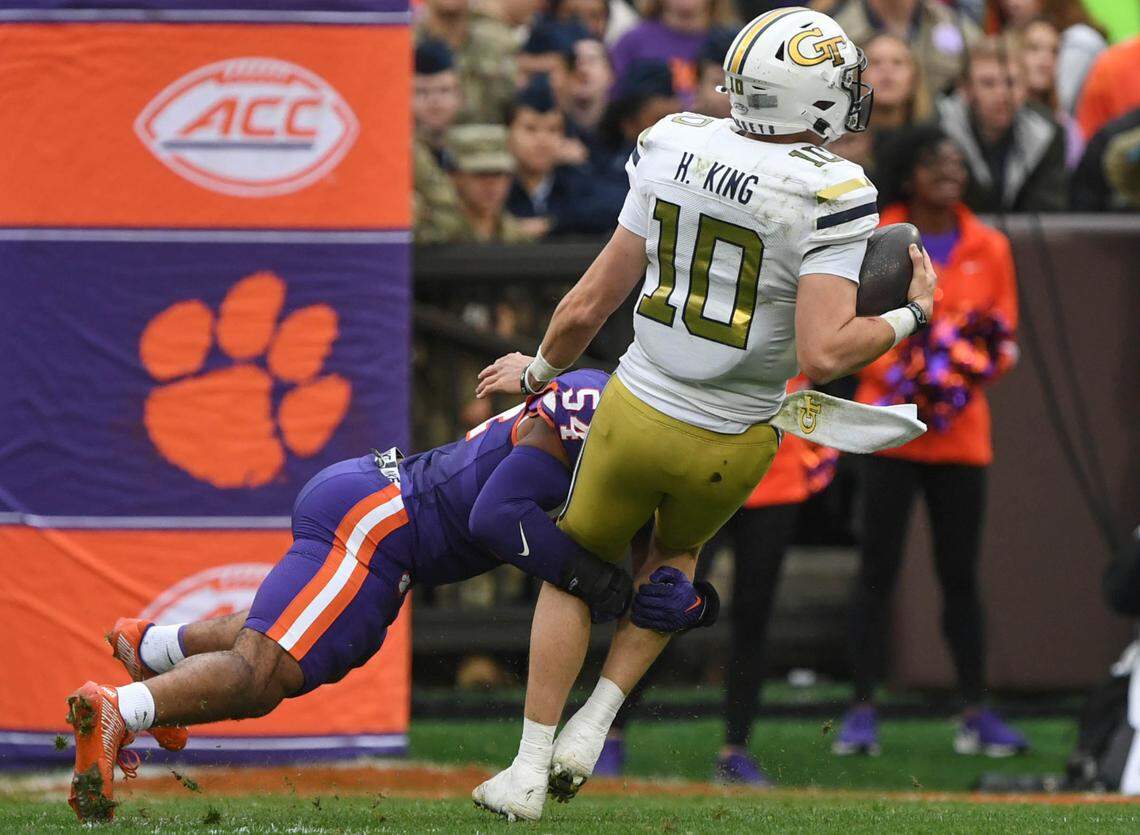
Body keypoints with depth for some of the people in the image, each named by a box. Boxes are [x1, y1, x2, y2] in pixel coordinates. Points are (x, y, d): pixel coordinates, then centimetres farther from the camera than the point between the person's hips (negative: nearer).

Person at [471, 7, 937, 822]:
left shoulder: (672, 150, -7)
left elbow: (588, 306, 1)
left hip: (637, 411, 1)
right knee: (674, 560, 30)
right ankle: (591, 728, 20)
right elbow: (822, 354, -26)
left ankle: (529, 769, 22)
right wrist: (910, 317, -10)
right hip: (729, 445, -1)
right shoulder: (830, 196, -20)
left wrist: (540, 367, 20)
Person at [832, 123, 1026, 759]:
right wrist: (902, 377, -15)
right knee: (879, 568, -3)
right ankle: (864, 712, 1)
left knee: (961, 574, 6)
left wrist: (974, 368, -8)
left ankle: (977, 715, 11)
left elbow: (1006, 338, 13)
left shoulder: (989, 247, 9)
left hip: (962, 431, 3)